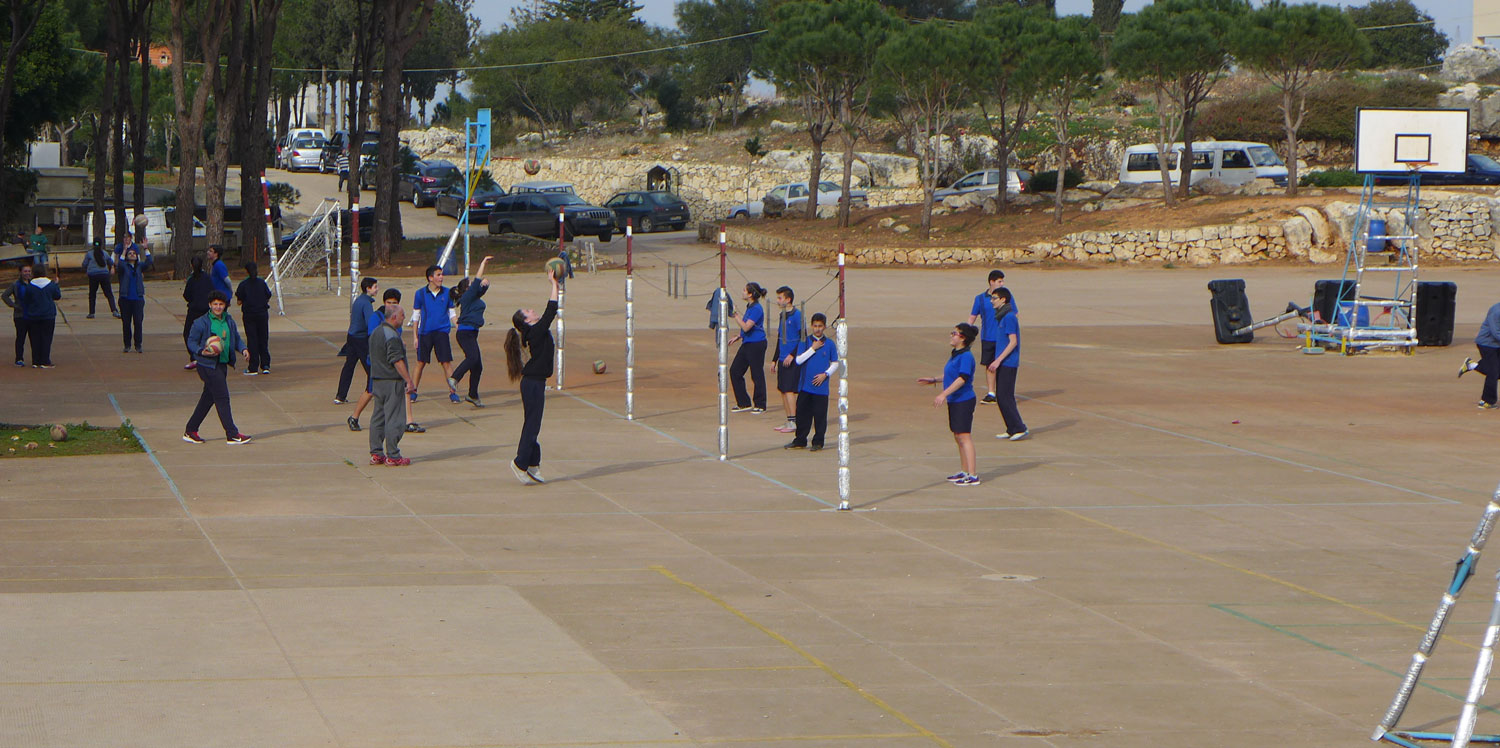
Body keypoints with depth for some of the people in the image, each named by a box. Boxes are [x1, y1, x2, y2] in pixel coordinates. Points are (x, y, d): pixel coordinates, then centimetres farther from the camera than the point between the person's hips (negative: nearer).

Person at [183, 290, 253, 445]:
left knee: (208, 398, 13)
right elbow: (191, 341, -4)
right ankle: (232, 435, -5)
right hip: (208, 365, -7)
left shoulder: (229, 321, 9)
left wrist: (243, 349, -1)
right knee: (222, 398, -8)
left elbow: (236, 338, 18)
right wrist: (201, 352, -21)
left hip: (222, 365, 7)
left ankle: (190, 431, 25)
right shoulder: (201, 323, -9)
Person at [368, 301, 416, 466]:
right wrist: (409, 381, -17)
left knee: (378, 418, 12)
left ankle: (376, 454, 15)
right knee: (394, 419, -4)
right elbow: (397, 361, -20)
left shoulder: (375, 333, 12)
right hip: (392, 381, -9)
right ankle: (393, 456, -2)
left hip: (377, 380, 9)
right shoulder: (392, 336, -17)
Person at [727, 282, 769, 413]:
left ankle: (760, 405, 10)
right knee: (734, 371, 8)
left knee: (757, 375, -1)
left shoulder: (757, 309, -17)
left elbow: (746, 327, -23)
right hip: (747, 343, 10)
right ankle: (744, 403, 15)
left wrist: (735, 315, -20)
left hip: (756, 344, -10)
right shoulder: (749, 307, 13)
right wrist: (738, 337, 18)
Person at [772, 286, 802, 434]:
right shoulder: (782, 315, 14)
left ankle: (793, 422, -11)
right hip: (783, 359, 9)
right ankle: (789, 420, 14)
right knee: (782, 390, 9)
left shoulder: (797, 315, -11)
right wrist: (775, 359, 22)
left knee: (789, 390, -12)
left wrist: (792, 355, -19)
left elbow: (803, 338, -13)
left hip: (792, 360, -9)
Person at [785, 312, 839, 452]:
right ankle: (800, 441, 16)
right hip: (805, 386, 1)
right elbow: (799, 360, -6)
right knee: (802, 414, 6)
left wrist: (825, 374, -7)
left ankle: (818, 442, 9)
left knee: (820, 415, 0)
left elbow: (835, 363, 8)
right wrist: (813, 349, -11)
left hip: (821, 387, -1)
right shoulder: (805, 342, 3)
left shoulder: (829, 344, 2)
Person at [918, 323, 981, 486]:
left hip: (964, 401, -10)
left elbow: (962, 378, -26)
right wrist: (934, 380, 24)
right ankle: (964, 471, 27)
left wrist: (944, 394, -30)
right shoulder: (954, 354, 13)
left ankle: (973, 475, -10)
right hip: (954, 401, 10)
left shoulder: (966, 356, -17)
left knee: (964, 436, -10)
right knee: (958, 437, 16)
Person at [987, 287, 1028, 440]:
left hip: (1008, 364, -10)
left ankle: (1019, 428, -7)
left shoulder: (1009, 317, -15)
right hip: (1003, 364, 10)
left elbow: (1013, 342, -20)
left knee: (1005, 397, -10)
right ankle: (1012, 430, 14)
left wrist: (998, 360, -22)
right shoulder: (1001, 317, 15)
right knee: (1000, 397, 10)